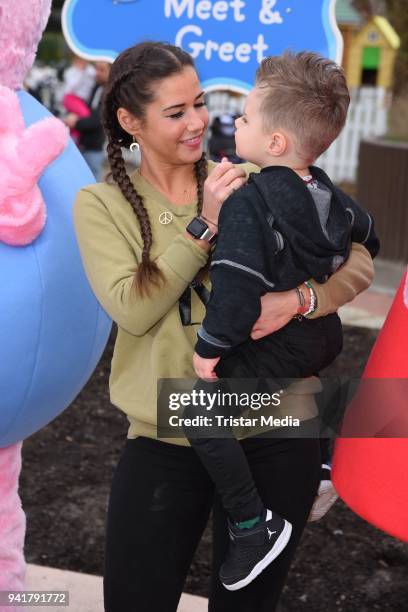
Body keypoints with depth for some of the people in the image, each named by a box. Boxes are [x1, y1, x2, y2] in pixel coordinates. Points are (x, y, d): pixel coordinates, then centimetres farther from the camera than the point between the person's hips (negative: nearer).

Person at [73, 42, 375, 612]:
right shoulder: (100, 204, 0)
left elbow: (358, 261, -3)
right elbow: (132, 310, -13)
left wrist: (299, 298, -23)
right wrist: (206, 224, -18)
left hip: (273, 437, 1)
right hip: (164, 443, 0)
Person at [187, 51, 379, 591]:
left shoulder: (247, 204, -23)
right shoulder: (329, 195, 2)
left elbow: (236, 287, -28)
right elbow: (366, 237, 20)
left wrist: (209, 347, -16)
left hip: (271, 349, -9)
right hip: (324, 337, 9)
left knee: (201, 418, -11)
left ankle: (255, 526, -9)